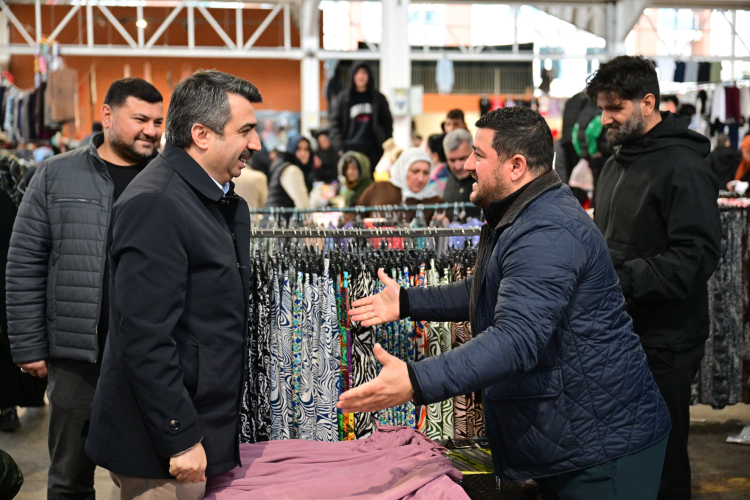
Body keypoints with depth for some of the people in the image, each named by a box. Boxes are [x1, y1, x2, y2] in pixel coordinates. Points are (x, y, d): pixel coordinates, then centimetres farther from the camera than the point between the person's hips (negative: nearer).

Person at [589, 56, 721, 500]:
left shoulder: (683, 168, -14)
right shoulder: (618, 164, 15)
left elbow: (698, 256, -23)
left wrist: (622, 280, -25)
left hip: (664, 342, -8)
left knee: (663, 460, 0)